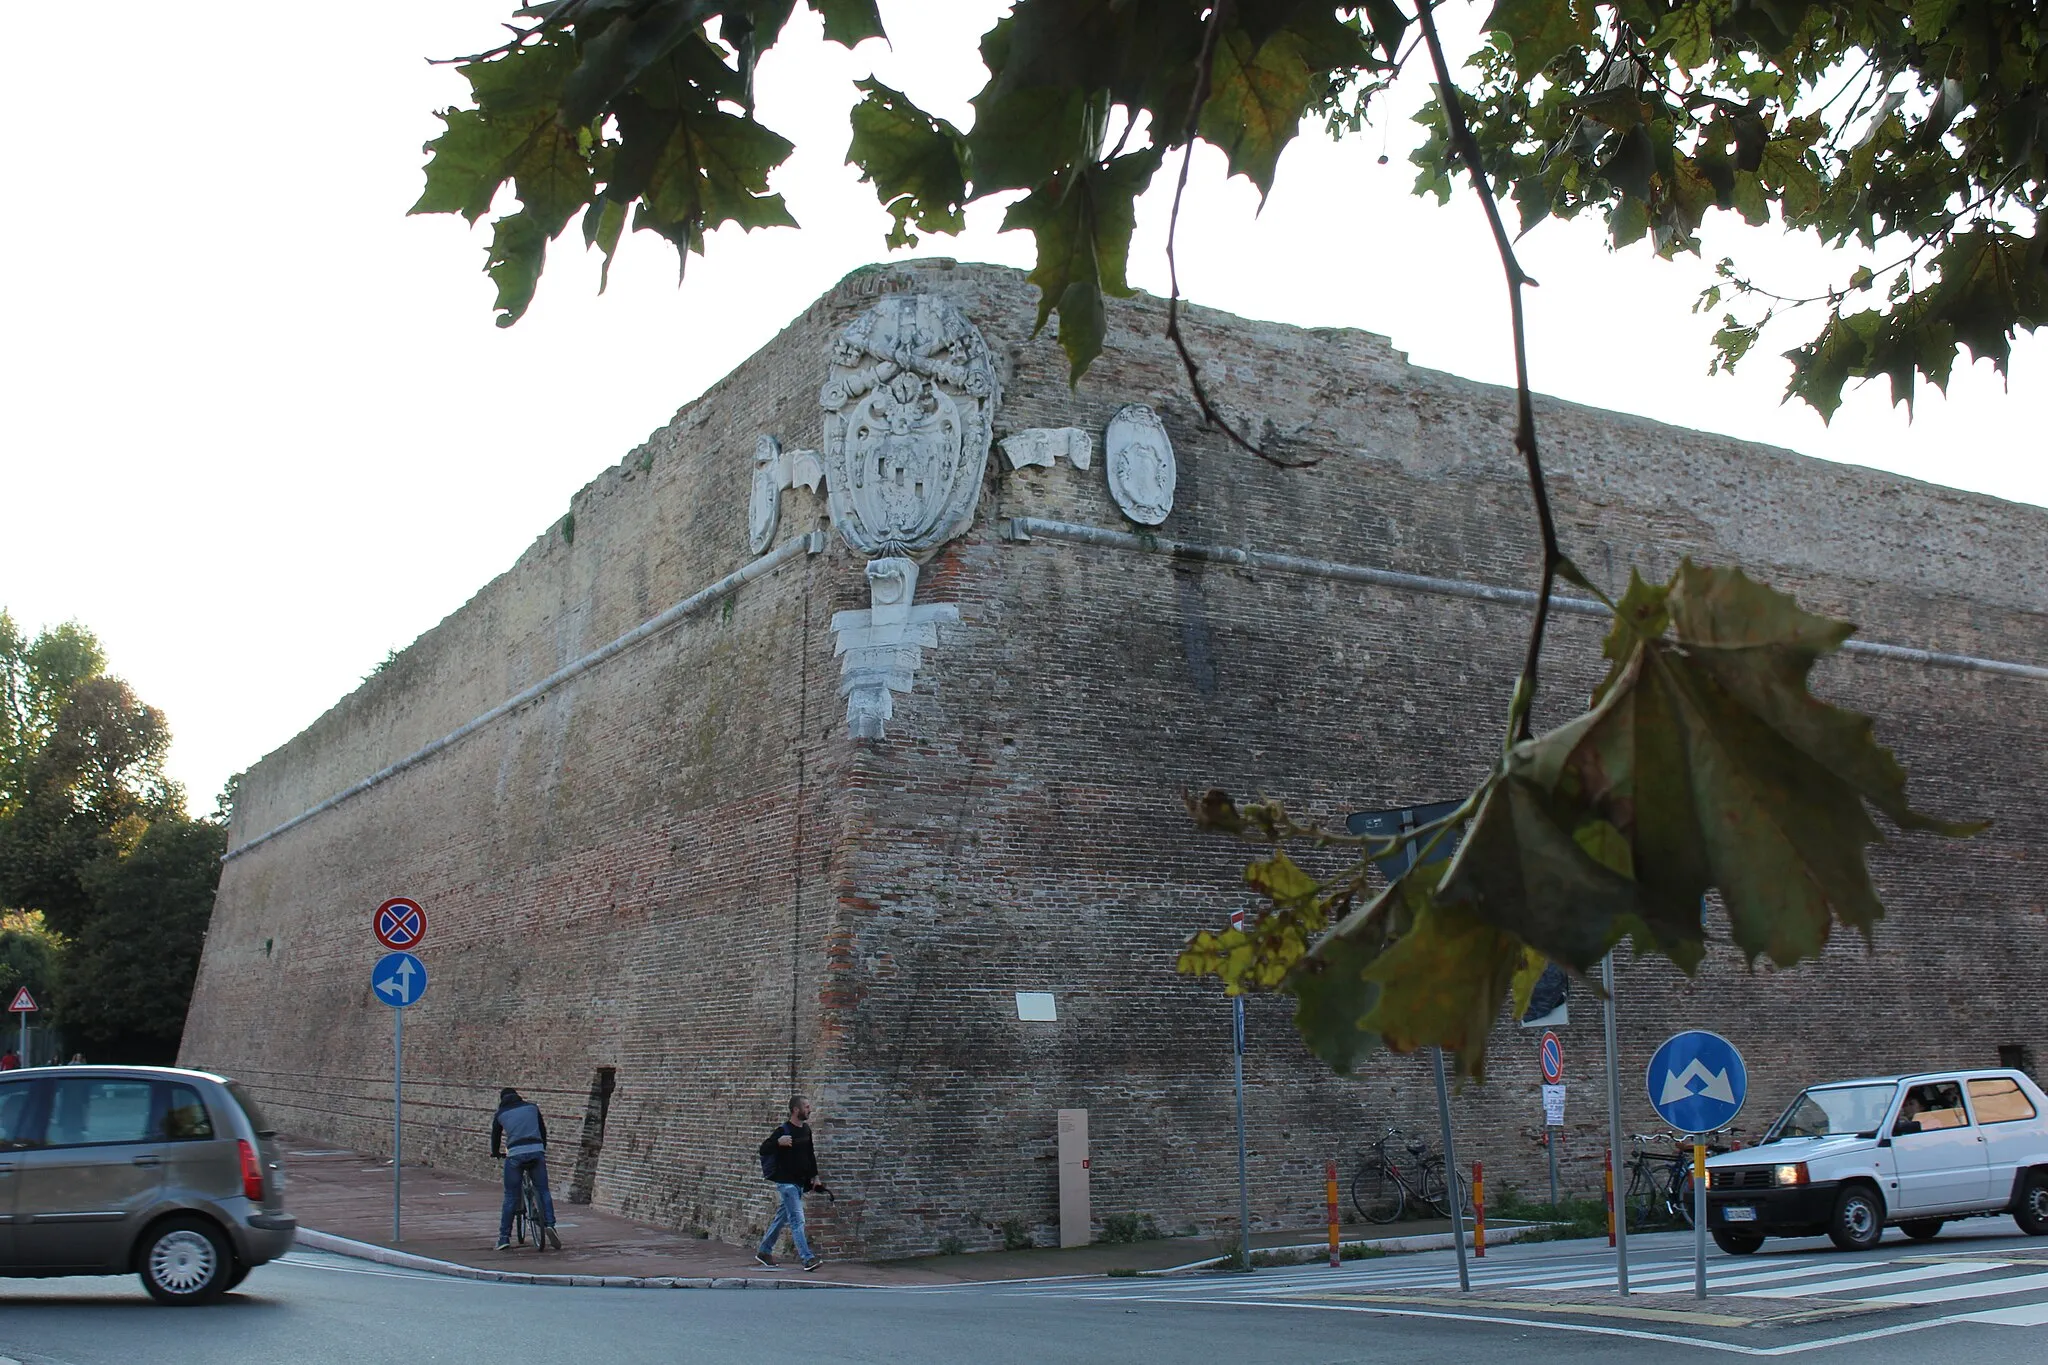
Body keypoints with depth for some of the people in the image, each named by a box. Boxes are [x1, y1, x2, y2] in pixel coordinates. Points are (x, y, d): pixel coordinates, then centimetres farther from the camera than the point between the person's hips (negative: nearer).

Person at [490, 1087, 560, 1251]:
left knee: (511, 1197, 8)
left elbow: (495, 1136, 23)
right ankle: (549, 1224, -7)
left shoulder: (500, 1114, 14)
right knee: (543, 1192, 10)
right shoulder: (532, 1107, 17)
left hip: (515, 1155, -1)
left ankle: (504, 1237, 9)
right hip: (536, 1152, 1)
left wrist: (496, 1153, 43)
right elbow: (543, 1129, 24)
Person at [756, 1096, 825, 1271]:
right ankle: (807, 1259, -16)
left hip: (800, 1182, 8)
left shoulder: (806, 1130, 10)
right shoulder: (783, 1130, -13)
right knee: (797, 1220, -12)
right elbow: (763, 1149, -14)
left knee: (782, 1218, 15)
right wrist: (778, 1142, -31)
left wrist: (815, 1176, 19)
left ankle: (764, 1252, 28)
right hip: (786, 1182, -8)